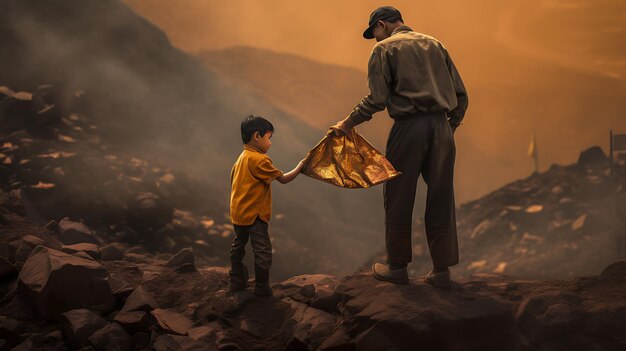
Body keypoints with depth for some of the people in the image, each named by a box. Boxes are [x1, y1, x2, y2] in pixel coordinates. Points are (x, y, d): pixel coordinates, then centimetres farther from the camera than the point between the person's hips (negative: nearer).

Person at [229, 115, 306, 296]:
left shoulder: (241, 158, 10)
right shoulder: (260, 159, -18)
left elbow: (233, 182, 16)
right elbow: (283, 178, -15)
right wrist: (300, 166, -3)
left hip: (238, 212, 10)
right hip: (254, 214, -10)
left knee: (238, 245, 18)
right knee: (263, 251, -1)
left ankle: (237, 281, 27)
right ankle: (261, 287, 5)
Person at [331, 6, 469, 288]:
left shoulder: (385, 48, 3)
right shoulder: (434, 44, 18)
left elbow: (377, 99, -9)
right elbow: (461, 95, 13)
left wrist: (348, 123, 2)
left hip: (408, 127, -5)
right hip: (441, 127, 5)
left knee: (398, 200, 7)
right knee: (440, 199, 9)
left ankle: (397, 267, 16)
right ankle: (442, 270, 13)